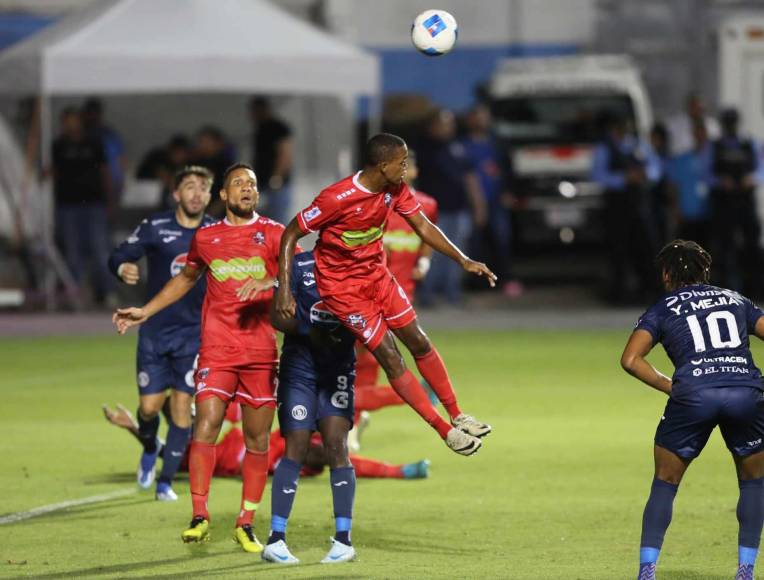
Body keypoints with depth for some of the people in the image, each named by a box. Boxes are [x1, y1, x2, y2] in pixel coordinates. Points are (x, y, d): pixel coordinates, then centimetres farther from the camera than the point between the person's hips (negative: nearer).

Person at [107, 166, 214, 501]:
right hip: (155, 331, 0)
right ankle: (149, 451, 34)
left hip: (195, 332, 0)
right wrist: (122, 268, -25)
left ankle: (166, 481, 6)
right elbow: (119, 255, -3)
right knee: (150, 405, -1)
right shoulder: (155, 228, -4)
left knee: (182, 404, -6)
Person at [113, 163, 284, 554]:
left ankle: (246, 524, 11)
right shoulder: (205, 238, 11)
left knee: (257, 438, 2)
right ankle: (200, 517, -11)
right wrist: (144, 312, 27)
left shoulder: (273, 235, 5)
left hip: (261, 352, 0)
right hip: (216, 350, 1)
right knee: (206, 426, -14)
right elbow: (185, 279, 28)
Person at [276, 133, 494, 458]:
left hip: (377, 275, 7)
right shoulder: (337, 198, -28)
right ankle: (446, 431, 0)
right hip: (343, 287, -7)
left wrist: (463, 260, -9)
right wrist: (284, 290, -26)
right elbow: (290, 235, -21)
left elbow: (423, 227, 3)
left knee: (419, 343, 6)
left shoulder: (396, 190, -8)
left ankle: (457, 416, 20)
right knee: (390, 358, -6)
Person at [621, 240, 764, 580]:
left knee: (665, 483, 14)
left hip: (693, 395, -1)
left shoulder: (662, 310, 17)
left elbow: (630, 359, 3)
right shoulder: (735, 301, 24)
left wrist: (669, 386, 9)